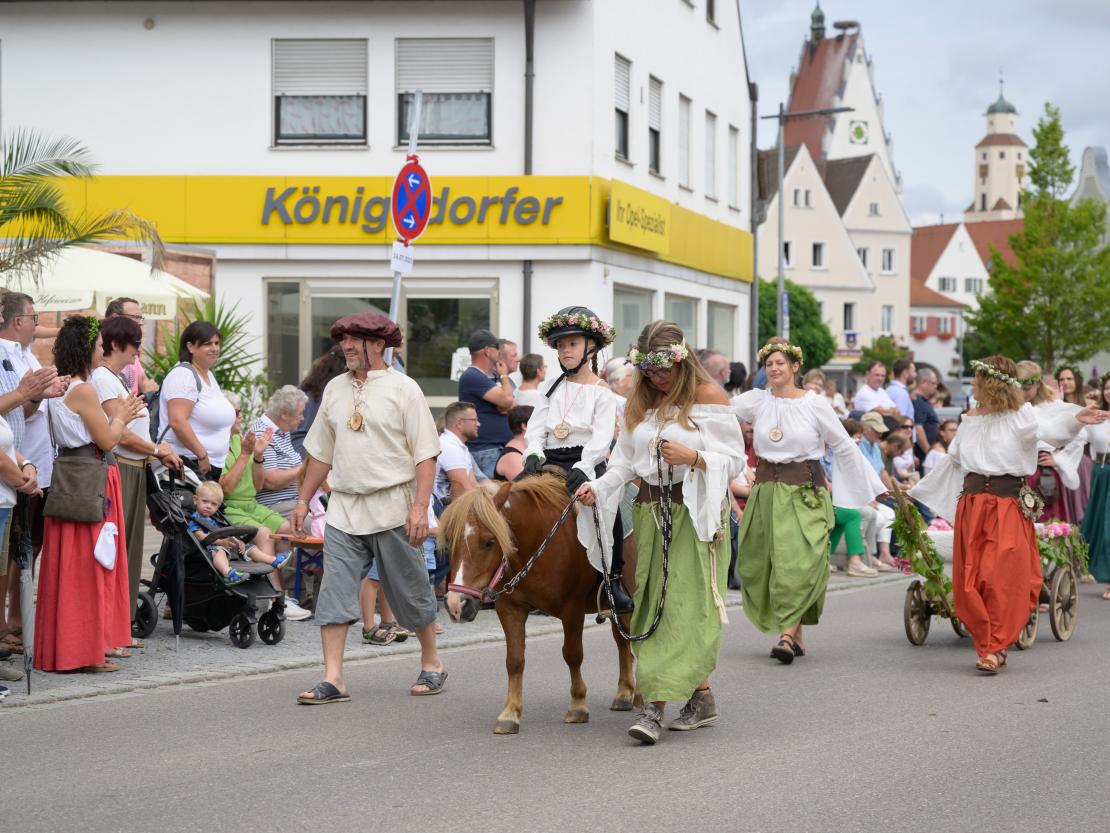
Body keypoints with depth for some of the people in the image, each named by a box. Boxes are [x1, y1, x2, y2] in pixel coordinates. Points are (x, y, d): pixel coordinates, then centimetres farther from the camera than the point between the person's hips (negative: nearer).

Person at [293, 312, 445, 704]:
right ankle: (333, 679, -3)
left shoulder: (403, 388, -4)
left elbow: (425, 454, -8)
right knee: (334, 591, -4)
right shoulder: (335, 389, 11)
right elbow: (321, 451, 18)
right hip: (344, 508, 4)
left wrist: (420, 506, -17)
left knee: (410, 590, 7)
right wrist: (303, 499, 14)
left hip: (393, 506, -4)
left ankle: (432, 664, 24)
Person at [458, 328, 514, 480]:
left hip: (505, 447, 8)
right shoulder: (472, 377, -10)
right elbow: (506, 399, -16)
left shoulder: (495, 375, 18)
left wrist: (508, 406, -9)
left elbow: (515, 405, 16)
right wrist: (504, 376, 2)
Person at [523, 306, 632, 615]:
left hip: (586, 464, -5)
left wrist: (582, 469, -26)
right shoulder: (554, 388, 16)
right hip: (550, 463, 5)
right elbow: (535, 428, 9)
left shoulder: (601, 392, 1)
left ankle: (614, 578, -13)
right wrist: (534, 454, -13)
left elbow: (601, 439, -10)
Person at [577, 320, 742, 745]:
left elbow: (734, 460, -6)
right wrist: (598, 487, -7)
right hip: (650, 513, 6)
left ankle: (655, 705, -16)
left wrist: (693, 457, -22)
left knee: (683, 605, -11)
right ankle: (702, 698, 18)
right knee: (656, 604, 7)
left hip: (694, 513, -6)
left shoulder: (707, 395, -2)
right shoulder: (639, 400, 14)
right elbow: (625, 461, 10)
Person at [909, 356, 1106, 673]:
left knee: (1002, 580, -12)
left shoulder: (1019, 415, -1)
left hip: (1008, 506, -5)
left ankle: (993, 649, -6)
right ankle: (989, 646, 10)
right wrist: (915, 492, 35)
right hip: (971, 503, 6)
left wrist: (1075, 419, -44)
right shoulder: (971, 419, 16)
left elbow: (1049, 428, -22)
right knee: (970, 582, 1)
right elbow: (952, 461, 28)